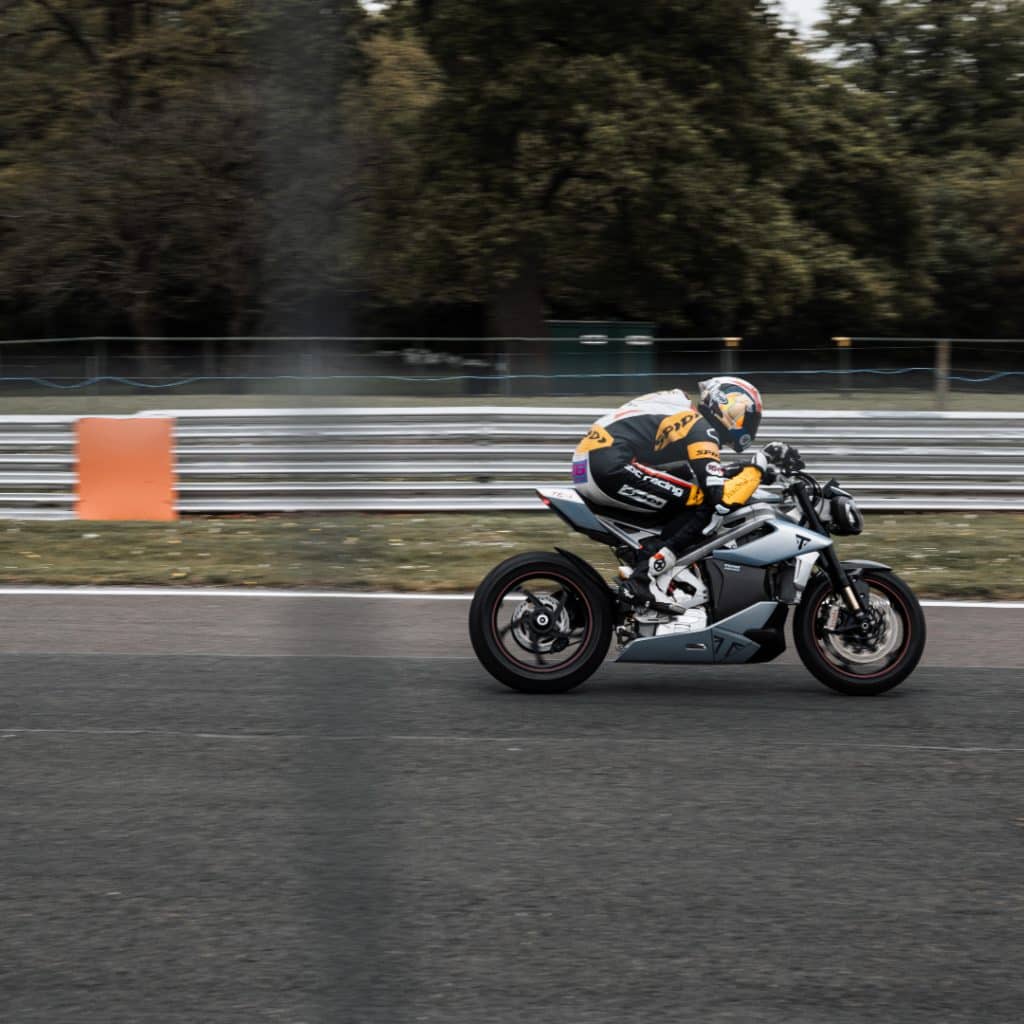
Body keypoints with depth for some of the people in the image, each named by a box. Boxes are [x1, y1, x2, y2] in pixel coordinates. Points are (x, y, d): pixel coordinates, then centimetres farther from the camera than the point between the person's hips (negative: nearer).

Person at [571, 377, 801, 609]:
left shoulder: (684, 414, 23)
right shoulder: (700, 430, -6)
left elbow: (705, 473, 33)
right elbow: (721, 498, -15)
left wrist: (749, 470, 24)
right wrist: (760, 462, -7)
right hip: (609, 468, -10)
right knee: (703, 504, -10)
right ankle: (646, 577, -15)